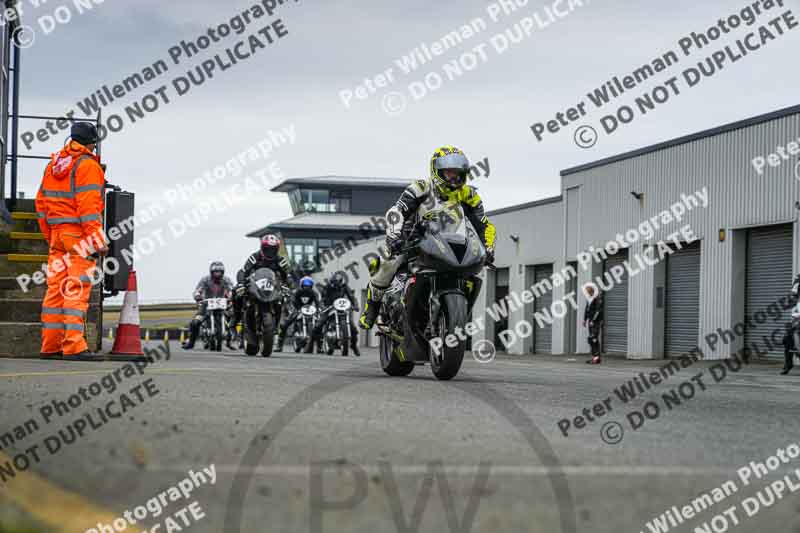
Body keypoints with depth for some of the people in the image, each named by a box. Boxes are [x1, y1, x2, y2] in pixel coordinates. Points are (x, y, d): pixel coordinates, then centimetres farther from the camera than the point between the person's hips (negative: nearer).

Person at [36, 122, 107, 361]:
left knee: (56, 288, 9)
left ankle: (50, 345, 11)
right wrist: (98, 241, -17)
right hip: (79, 234, -8)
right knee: (78, 289, -10)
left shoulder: (53, 164, 15)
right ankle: (73, 346, -15)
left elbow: (41, 202, 17)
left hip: (57, 234, 8)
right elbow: (89, 206, -17)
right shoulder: (87, 165, -9)